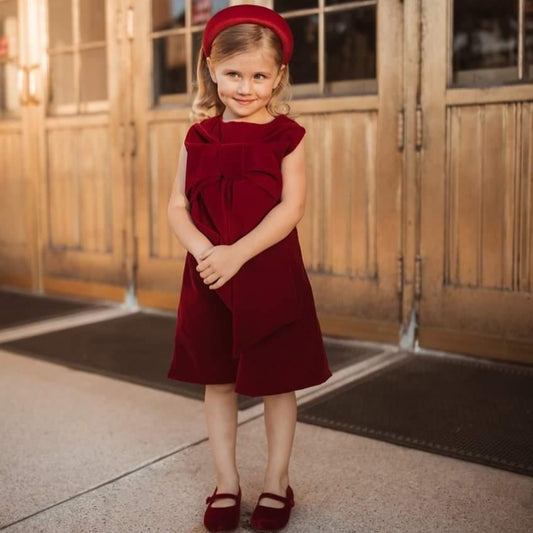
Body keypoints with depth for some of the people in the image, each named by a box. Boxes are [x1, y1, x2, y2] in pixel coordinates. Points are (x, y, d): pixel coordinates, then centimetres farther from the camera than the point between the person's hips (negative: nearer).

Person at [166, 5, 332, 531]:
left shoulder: (286, 136, -3)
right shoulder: (199, 137, 5)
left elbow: (291, 207, -12)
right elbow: (177, 205, 2)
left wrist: (236, 254, -22)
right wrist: (203, 250, -17)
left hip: (271, 278, -3)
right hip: (208, 279, 3)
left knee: (276, 383, 8)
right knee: (217, 381, 12)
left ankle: (276, 482, 27)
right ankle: (226, 483, 29)